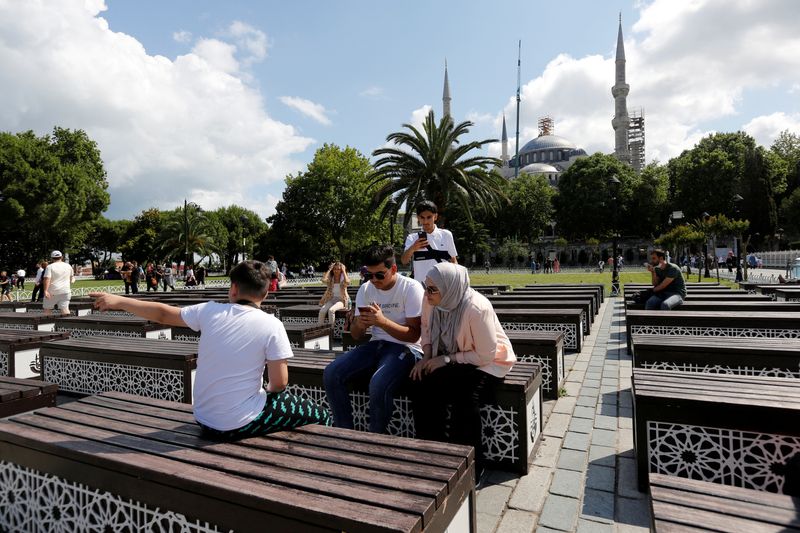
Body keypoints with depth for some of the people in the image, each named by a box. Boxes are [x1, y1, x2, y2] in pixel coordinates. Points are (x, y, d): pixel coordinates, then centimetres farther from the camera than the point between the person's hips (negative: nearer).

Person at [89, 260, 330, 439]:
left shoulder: (210, 311, -7)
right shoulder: (272, 326, -17)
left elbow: (163, 314, 5)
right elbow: (279, 383, -14)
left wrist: (118, 301, 18)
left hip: (204, 420, 6)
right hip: (239, 425, -5)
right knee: (320, 416, 10)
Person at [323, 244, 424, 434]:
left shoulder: (411, 288, -10)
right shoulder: (365, 289, 6)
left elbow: (413, 335, -13)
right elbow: (356, 335, 10)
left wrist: (382, 321, -25)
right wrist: (359, 324, -15)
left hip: (405, 348, -6)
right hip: (376, 345, 6)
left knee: (379, 385, -33)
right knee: (331, 374, -14)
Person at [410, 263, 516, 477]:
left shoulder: (476, 308, -29)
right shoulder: (431, 300, -12)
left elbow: (485, 355, -23)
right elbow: (426, 326, 10)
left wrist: (447, 359, -22)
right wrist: (427, 356, -4)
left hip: (488, 363, -5)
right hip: (452, 361, 6)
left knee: (465, 397, -30)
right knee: (422, 387, -20)